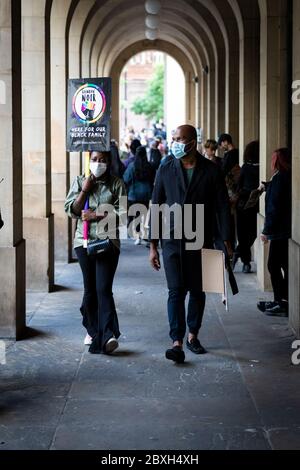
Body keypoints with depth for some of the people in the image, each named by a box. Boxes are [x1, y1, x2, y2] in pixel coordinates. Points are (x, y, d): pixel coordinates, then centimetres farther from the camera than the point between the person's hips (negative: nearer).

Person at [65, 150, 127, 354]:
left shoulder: (116, 184, 3)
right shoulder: (80, 182, 9)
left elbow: (122, 213, -5)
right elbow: (71, 210, 3)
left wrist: (96, 216, -11)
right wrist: (84, 190, -8)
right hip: (84, 241, 3)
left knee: (104, 289, -13)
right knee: (90, 289, 9)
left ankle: (108, 335, -20)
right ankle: (93, 331, 22)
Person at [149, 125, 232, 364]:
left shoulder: (212, 171, 0)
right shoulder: (165, 171, 4)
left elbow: (222, 207, 1)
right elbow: (155, 208, 7)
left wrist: (227, 242, -5)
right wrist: (153, 246, 4)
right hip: (173, 241, 0)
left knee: (198, 291, 9)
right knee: (176, 291, -7)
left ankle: (193, 336, 26)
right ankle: (177, 343, -10)